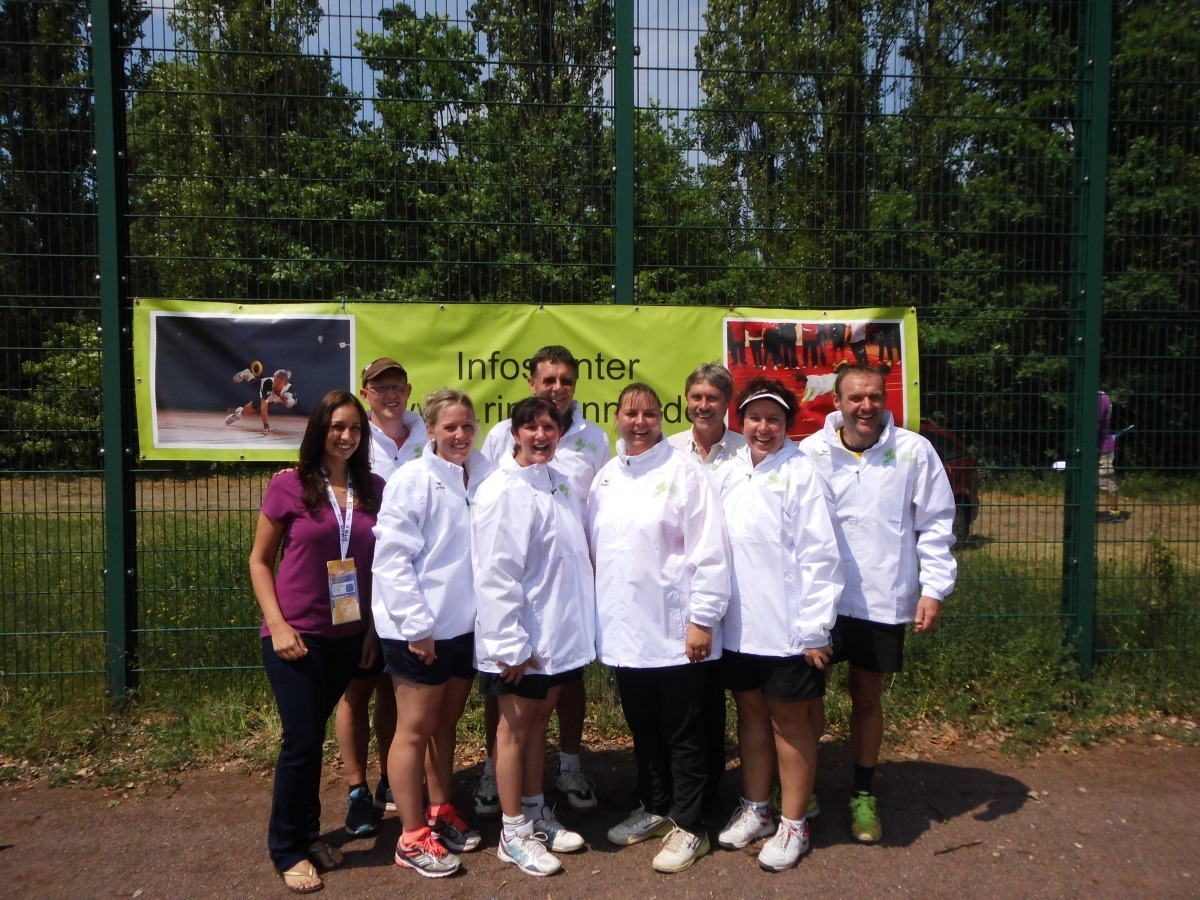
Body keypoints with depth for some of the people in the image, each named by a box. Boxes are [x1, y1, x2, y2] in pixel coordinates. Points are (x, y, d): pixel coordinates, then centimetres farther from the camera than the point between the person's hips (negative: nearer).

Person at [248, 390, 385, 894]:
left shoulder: (374, 489, 1)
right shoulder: (288, 486, -8)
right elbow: (260, 560, -3)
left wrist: (373, 628, 4)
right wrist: (277, 625, -11)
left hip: (349, 636, 3)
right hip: (296, 634, -3)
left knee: (313, 737, 16)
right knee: (302, 740, 1)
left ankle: (309, 835, 33)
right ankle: (287, 850, 21)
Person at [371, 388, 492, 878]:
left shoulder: (484, 477, 2)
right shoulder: (412, 480, -13)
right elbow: (391, 560, -16)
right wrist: (416, 624, -17)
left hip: (465, 625, 6)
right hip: (419, 629, -6)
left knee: (447, 723, 19)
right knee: (415, 728, 6)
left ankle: (440, 811, 35)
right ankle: (412, 836, 18)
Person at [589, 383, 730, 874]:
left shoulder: (683, 472, -8)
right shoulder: (605, 478, 9)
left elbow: (708, 552, -12)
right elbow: (596, 548, 13)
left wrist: (703, 619, -15)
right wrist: (597, 613, 11)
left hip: (675, 630, -5)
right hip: (623, 628, 6)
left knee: (683, 733, 7)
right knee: (643, 728, 18)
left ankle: (689, 827, 21)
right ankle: (654, 808, 36)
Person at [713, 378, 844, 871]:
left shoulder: (802, 475, -11)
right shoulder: (728, 475, 6)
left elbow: (820, 557, -14)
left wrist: (814, 629, -15)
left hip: (787, 628, -5)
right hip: (739, 625, 5)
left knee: (790, 721, 9)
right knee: (751, 712, 18)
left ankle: (793, 825, 25)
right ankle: (755, 810, 35)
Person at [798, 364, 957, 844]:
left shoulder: (913, 451, -5)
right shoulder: (811, 452, -5)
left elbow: (936, 524, 0)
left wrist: (934, 588, -5)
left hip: (883, 601, 0)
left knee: (868, 697, 15)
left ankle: (863, 794, 33)